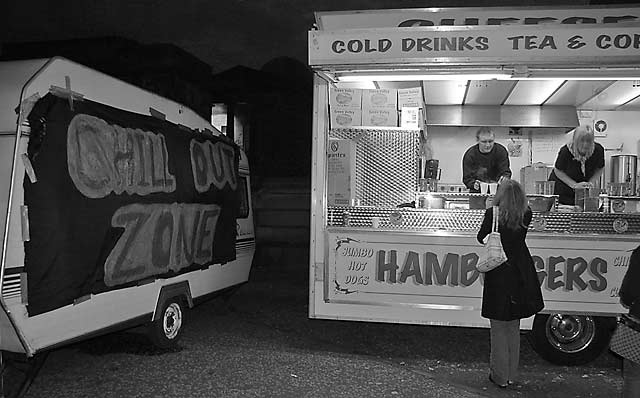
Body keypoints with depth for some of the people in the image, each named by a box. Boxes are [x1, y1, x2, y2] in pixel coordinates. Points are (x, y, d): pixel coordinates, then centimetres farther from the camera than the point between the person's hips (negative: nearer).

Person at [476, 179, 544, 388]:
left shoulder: (493, 214, -15)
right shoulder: (526, 215, -5)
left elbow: (481, 238, -2)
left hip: (498, 274, -4)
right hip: (519, 275, 4)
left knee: (499, 328, 7)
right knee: (513, 327, 16)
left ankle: (500, 376, 15)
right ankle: (511, 374, 26)